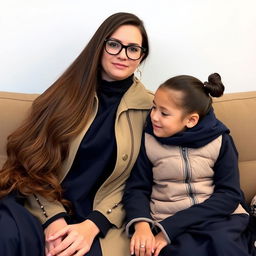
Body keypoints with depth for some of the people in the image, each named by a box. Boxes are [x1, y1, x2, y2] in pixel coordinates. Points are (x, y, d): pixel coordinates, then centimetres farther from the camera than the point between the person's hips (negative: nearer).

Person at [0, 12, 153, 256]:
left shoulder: (148, 107, 4)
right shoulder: (69, 90, 5)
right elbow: (35, 158, 2)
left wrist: (93, 225, -12)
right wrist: (54, 218, -13)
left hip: (98, 217, 0)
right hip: (39, 205, 0)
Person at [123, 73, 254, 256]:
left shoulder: (219, 141, -2)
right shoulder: (148, 141, 0)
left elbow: (229, 194, -7)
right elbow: (136, 189, 1)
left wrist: (169, 229, -16)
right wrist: (141, 224, -23)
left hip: (219, 217, 1)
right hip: (168, 223, -1)